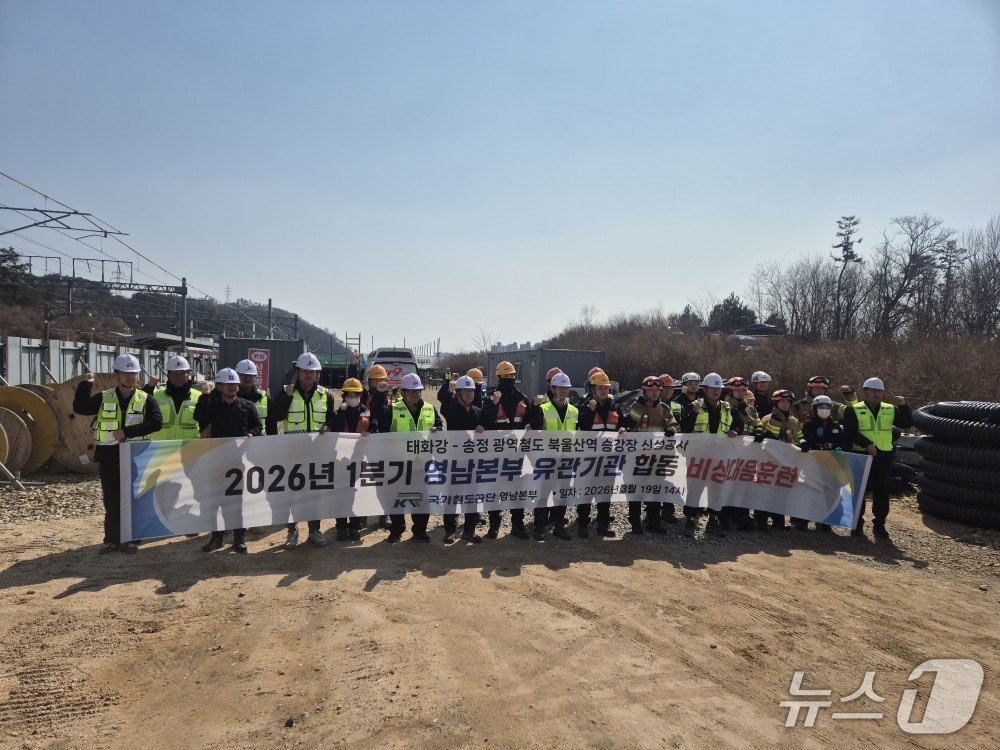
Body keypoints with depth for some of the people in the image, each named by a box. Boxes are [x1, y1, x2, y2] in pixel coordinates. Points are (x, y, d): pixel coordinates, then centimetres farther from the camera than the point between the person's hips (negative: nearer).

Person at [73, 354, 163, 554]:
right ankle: (111, 539, 18)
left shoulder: (146, 400, 0)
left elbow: (157, 422, -13)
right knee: (111, 500, 7)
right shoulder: (103, 398, 6)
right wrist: (85, 385, -12)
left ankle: (129, 539, 14)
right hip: (109, 457, 1)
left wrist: (128, 432, -19)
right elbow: (80, 408, -6)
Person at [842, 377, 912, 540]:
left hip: (884, 456, 3)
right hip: (861, 455, -3)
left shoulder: (891, 410, 11)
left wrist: (903, 406, -11)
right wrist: (867, 444, -20)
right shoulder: (854, 410, 0)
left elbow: (907, 424, 2)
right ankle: (857, 524, 12)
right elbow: (850, 433, -9)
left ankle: (879, 525, 16)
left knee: (882, 492, 6)